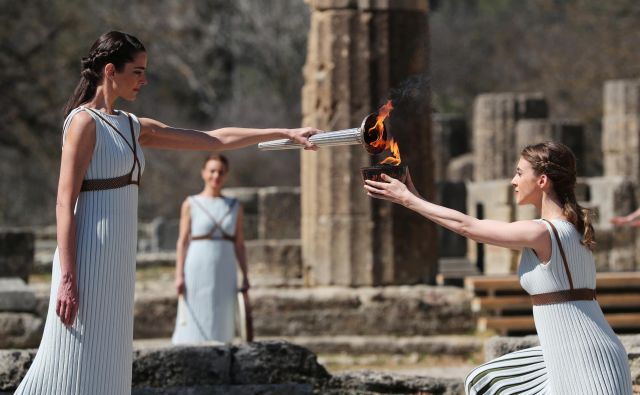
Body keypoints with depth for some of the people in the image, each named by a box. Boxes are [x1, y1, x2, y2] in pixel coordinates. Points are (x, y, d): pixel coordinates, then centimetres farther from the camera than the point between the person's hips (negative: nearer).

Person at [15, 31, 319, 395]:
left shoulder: (134, 128, 16)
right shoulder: (84, 122, -8)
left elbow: (215, 140, 17)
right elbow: (65, 203, -14)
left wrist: (286, 133, 13)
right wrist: (67, 278, -21)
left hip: (116, 260, 9)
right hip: (90, 257, -9)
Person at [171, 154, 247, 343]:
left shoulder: (234, 207, 9)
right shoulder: (191, 204, 2)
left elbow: (239, 244, 11)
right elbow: (182, 242, 0)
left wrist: (245, 276, 4)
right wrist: (179, 275, -7)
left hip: (224, 273, 3)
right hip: (197, 270, -3)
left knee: (221, 323, 3)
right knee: (195, 324, -5)